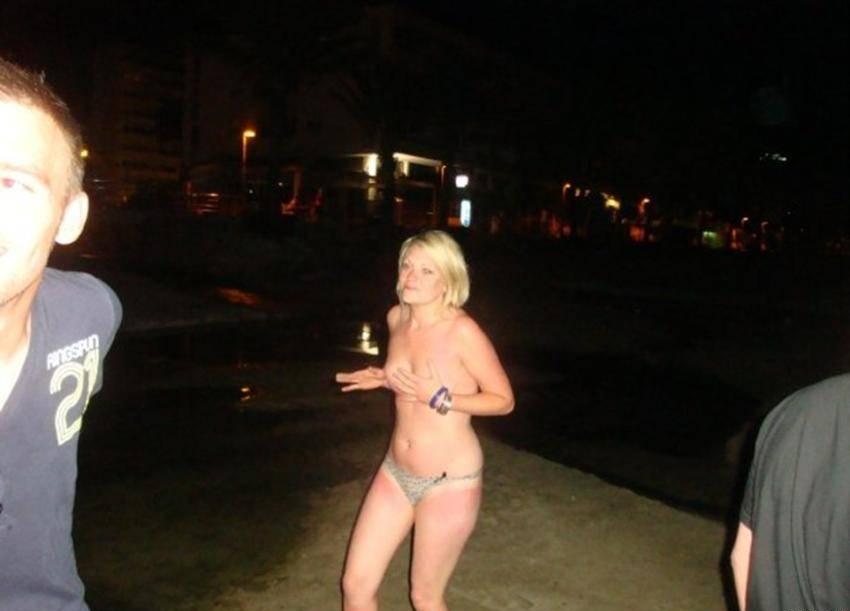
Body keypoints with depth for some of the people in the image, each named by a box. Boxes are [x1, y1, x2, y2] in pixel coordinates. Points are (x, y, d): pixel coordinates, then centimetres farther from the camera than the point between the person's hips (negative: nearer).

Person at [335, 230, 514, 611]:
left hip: (449, 481, -6)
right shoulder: (397, 318, 0)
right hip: (396, 471, 6)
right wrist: (385, 379, -2)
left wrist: (439, 398, -24)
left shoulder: (462, 330, -20)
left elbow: (504, 400, -13)